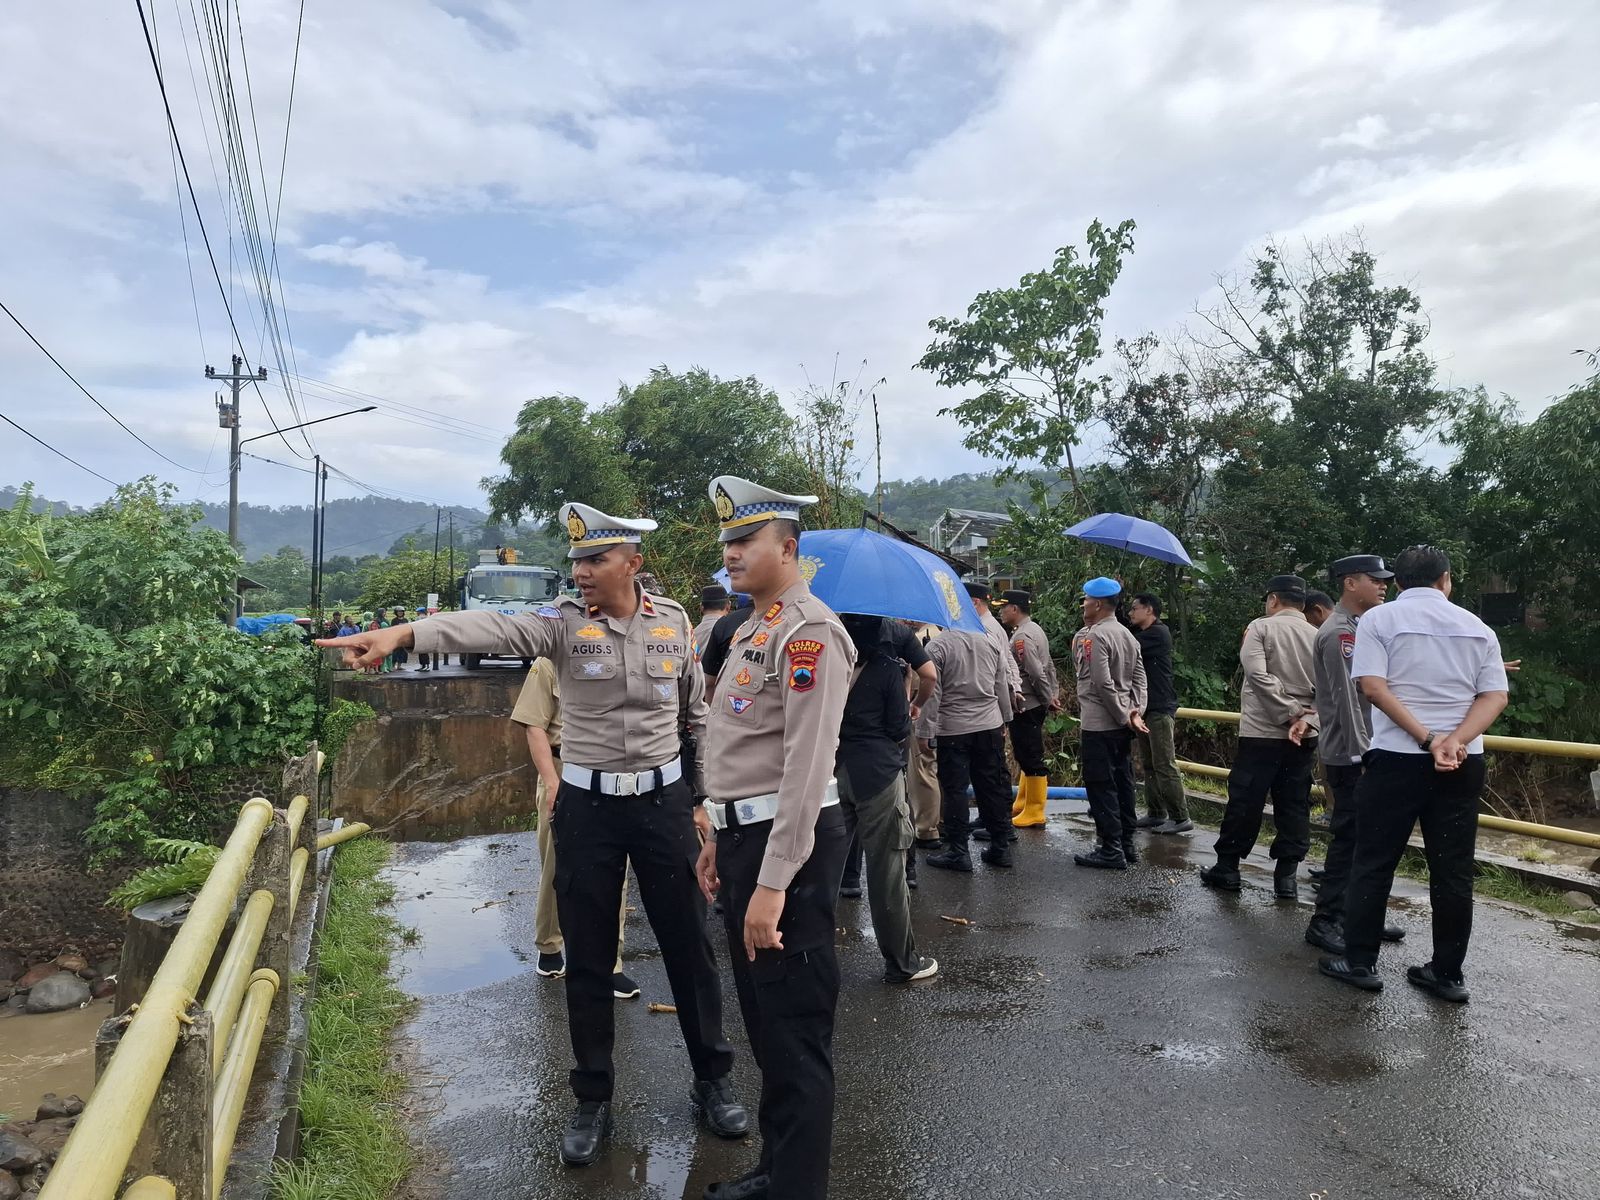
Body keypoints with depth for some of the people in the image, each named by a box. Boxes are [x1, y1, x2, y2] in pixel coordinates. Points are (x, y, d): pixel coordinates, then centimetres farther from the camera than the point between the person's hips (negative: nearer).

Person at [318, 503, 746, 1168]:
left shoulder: (673, 621, -1)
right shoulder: (563, 620, -6)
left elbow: (697, 712, 9)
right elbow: (491, 628, -25)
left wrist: (706, 793, 10)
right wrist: (402, 633, -41)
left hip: (663, 799, 1)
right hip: (587, 806, 0)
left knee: (688, 945, 10)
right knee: (588, 959, 10)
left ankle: (712, 1080, 30)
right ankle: (592, 1100, 29)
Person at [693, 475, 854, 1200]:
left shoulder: (806, 631, -16)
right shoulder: (752, 627, 15)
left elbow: (807, 766, -23)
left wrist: (772, 882, -25)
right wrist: (720, 839, 22)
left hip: (789, 844, -10)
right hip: (743, 836, 10)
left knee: (797, 1033, 4)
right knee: (763, 1022, 21)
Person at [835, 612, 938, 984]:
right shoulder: (887, 669, -9)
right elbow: (899, 729, -7)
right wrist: (908, 706, 11)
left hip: (833, 771, 5)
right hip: (877, 772, -4)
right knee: (886, 871, 3)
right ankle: (901, 962, 14)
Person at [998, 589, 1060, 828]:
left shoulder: (1022, 636, -18)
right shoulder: (1034, 629, 13)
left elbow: (1036, 673, -21)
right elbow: (1049, 666, 15)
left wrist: (1048, 700, -11)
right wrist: (1054, 695, 11)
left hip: (1025, 707, -11)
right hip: (1034, 706, 11)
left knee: (1031, 759, -3)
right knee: (1027, 757, 18)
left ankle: (1035, 813, 5)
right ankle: (1023, 803, 30)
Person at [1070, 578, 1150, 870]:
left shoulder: (1096, 635, -15)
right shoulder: (1127, 635, 12)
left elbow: (1103, 682, -20)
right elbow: (1139, 679, 8)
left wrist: (1124, 715, -13)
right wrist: (1135, 711, -1)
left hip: (1099, 724, -9)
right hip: (1121, 724, 9)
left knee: (1100, 786, -3)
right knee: (1122, 783, 13)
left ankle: (1111, 850, -1)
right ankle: (1126, 844, 21)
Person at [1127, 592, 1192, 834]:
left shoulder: (1158, 633, -11)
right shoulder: (1141, 635, 19)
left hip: (1160, 708, -9)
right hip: (1145, 707, 9)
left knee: (1165, 765, -9)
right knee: (1150, 765, 10)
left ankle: (1180, 818, -5)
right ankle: (1157, 813, 15)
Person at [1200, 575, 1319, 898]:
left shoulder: (1261, 627, -5)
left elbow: (1257, 673, -17)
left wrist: (1288, 712, -14)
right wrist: (1304, 715, -4)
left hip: (1261, 731, -4)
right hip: (1305, 735, 4)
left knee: (1245, 801, 3)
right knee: (1294, 805, 10)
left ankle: (1227, 867, 10)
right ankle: (1287, 874, 12)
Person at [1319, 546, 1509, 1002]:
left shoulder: (1379, 619, -1)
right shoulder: (1477, 627, 10)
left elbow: (1373, 686, -14)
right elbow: (1496, 695, 0)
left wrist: (1426, 737, -15)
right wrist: (1457, 741, -12)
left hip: (1397, 757, -3)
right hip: (1463, 764, 3)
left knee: (1374, 863, 5)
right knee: (1453, 869, 9)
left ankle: (1360, 962, 10)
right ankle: (1448, 973, 16)